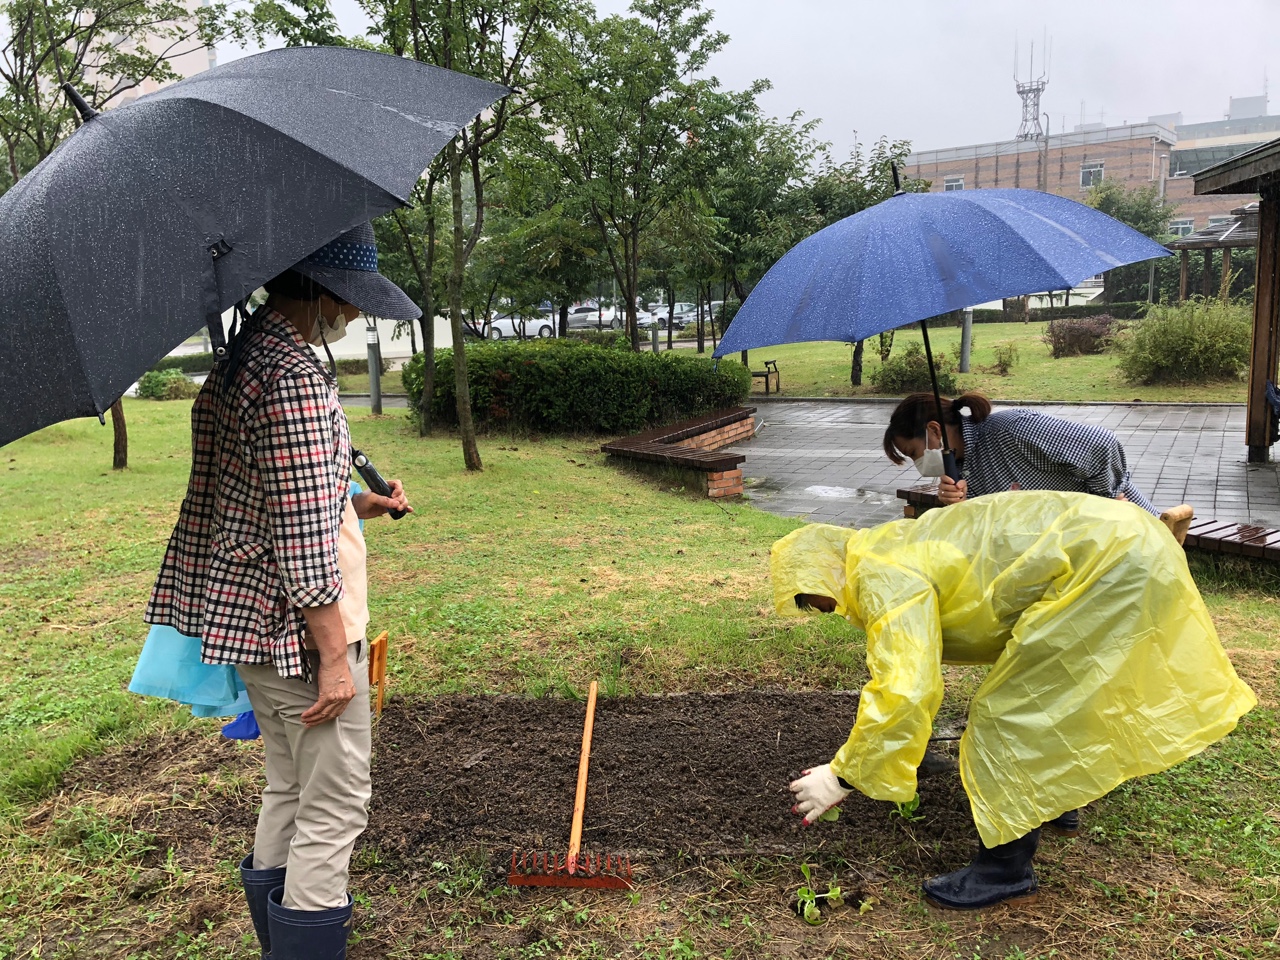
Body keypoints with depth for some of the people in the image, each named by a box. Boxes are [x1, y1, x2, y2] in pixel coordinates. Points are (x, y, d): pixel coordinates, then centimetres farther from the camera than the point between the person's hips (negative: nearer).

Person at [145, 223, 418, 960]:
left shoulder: (239, 359, 10)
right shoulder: (295, 376, -22)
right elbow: (304, 539, -24)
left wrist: (358, 506, 11)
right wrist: (335, 656, -18)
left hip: (250, 618, 10)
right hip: (300, 629, -10)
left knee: (288, 789, 22)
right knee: (334, 803, 3)